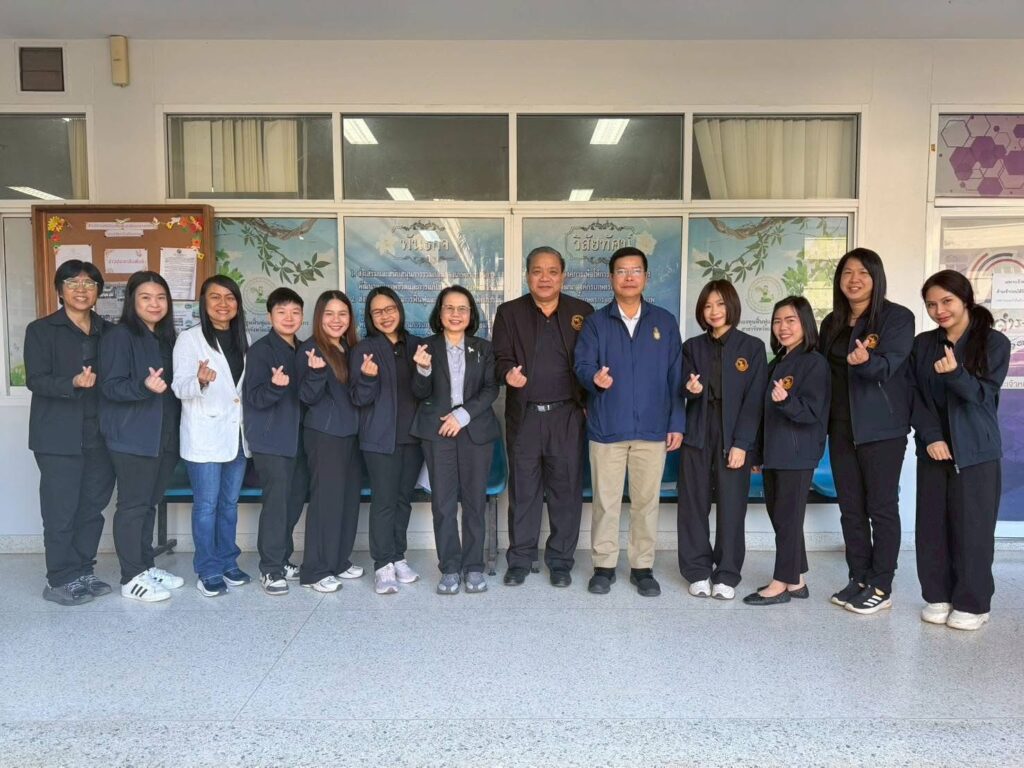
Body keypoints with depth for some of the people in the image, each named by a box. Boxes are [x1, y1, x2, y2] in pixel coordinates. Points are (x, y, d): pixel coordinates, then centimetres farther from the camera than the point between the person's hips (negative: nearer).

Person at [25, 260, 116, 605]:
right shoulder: (41, 330, 0)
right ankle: (59, 580, 13)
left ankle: (82, 573, 22)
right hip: (59, 436, -4)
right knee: (61, 511, 0)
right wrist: (73, 383, -26)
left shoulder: (108, 331, 12)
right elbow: (35, 380, -9)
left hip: (100, 435, 4)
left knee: (93, 507, 9)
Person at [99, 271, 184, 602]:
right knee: (132, 505, -1)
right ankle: (132, 577, 8)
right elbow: (110, 386, -16)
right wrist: (144, 386, -32)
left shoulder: (165, 337, 14)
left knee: (149, 503, 15)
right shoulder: (119, 336, -9)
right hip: (132, 437, -7)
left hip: (164, 435, 7)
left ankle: (146, 566, 25)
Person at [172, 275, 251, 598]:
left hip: (236, 432, 6)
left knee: (229, 503, 13)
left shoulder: (242, 338, 11)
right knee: (206, 504, -2)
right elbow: (180, 387, -13)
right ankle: (208, 571, 8)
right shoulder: (190, 338, -6)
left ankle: (228, 563, 23)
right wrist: (200, 381, -33)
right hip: (205, 435, -5)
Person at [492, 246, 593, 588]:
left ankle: (561, 560, 20)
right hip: (524, 415, 0)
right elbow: (501, 358, 1)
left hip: (567, 415, 0)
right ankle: (520, 559, 20)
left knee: (566, 489, 6)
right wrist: (508, 373, -22)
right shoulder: (509, 312, 6)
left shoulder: (582, 311, 6)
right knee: (523, 489, 7)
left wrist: (590, 404, -6)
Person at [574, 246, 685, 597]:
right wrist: (595, 377, -27)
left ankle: (642, 567, 21)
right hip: (606, 426, -1)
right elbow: (582, 365, -3)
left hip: (652, 428, 1)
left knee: (646, 501, 8)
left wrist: (677, 423, 2)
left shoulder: (665, 322, 8)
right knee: (605, 501, 6)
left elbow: (676, 376, 7)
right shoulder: (595, 322, 5)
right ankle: (604, 566, 19)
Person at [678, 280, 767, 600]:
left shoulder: (752, 347, 2)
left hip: (734, 436, -2)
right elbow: (684, 390, 6)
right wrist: (691, 390, -19)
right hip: (697, 435, 2)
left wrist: (741, 443, -10)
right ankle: (698, 572, 15)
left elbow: (754, 400, -4)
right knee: (694, 505, 3)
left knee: (731, 506, 0)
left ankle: (726, 575, 12)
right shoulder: (692, 347, 10)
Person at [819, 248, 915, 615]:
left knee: (881, 506, 1)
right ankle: (858, 579, 21)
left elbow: (888, 366, -18)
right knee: (850, 507, 10)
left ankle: (881, 587, 10)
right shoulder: (832, 323, 11)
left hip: (881, 427, -6)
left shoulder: (898, 317, -6)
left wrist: (866, 361, -40)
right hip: (841, 426, 6)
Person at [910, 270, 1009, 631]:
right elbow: (915, 395, 3)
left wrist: (955, 373, -27)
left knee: (972, 527, -1)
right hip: (933, 449, 3)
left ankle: (972, 603, 11)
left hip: (977, 452, -3)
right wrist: (930, 437, -9)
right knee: (931, 525, 5)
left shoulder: (994, 342, -1)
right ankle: (937, 596, 18)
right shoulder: (922, 344, 8)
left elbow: (983, 394, -8)